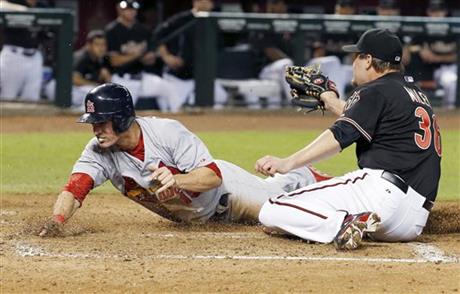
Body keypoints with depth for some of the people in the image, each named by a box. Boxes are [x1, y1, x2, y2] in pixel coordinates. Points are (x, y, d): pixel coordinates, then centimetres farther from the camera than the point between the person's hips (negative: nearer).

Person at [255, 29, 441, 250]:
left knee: (272, 213, -14)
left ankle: (342, 225, -31)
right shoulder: (415, 93, 23)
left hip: (381, 188, -9)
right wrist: (332, 102, 51)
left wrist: (287, 163, -25)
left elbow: (341, 135, -17)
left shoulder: (376, 92, -2)